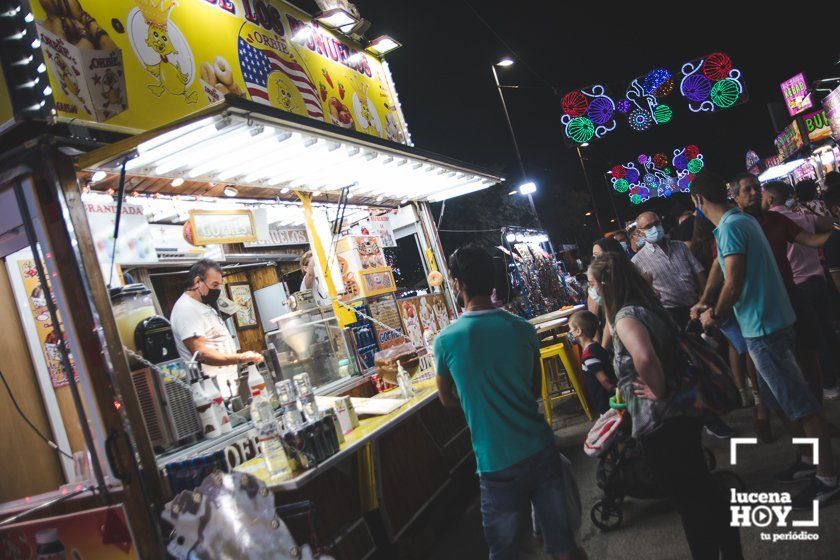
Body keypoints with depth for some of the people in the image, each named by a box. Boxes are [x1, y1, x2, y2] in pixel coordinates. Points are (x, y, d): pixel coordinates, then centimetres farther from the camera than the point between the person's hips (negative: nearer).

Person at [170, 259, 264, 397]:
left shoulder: (205, 306, 15)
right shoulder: (185, 309, -16)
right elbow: (201, 353, -26)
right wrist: (239, 358, -34)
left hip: (229, 379, 10)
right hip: (213, 386, -10)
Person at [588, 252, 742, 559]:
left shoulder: (626, 316, -19)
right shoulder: (650, 306, 8)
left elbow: (644, 357, -40)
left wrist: (658, 392, -23)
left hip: (660, 424, -9)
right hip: (682, 413, 9)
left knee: (689, 501, 6)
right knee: (704, 489, 23)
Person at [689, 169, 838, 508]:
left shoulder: (730, 227, -19)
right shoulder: (742, 220, 12)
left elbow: (733, 284, -22)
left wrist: (715, 316, -5)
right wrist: (712, 307, 22)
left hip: (762, 327, -10)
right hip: (770, 321, 10)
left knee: (798, 402, -2)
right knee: (776, 395, 20)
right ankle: (809, 458, 32)